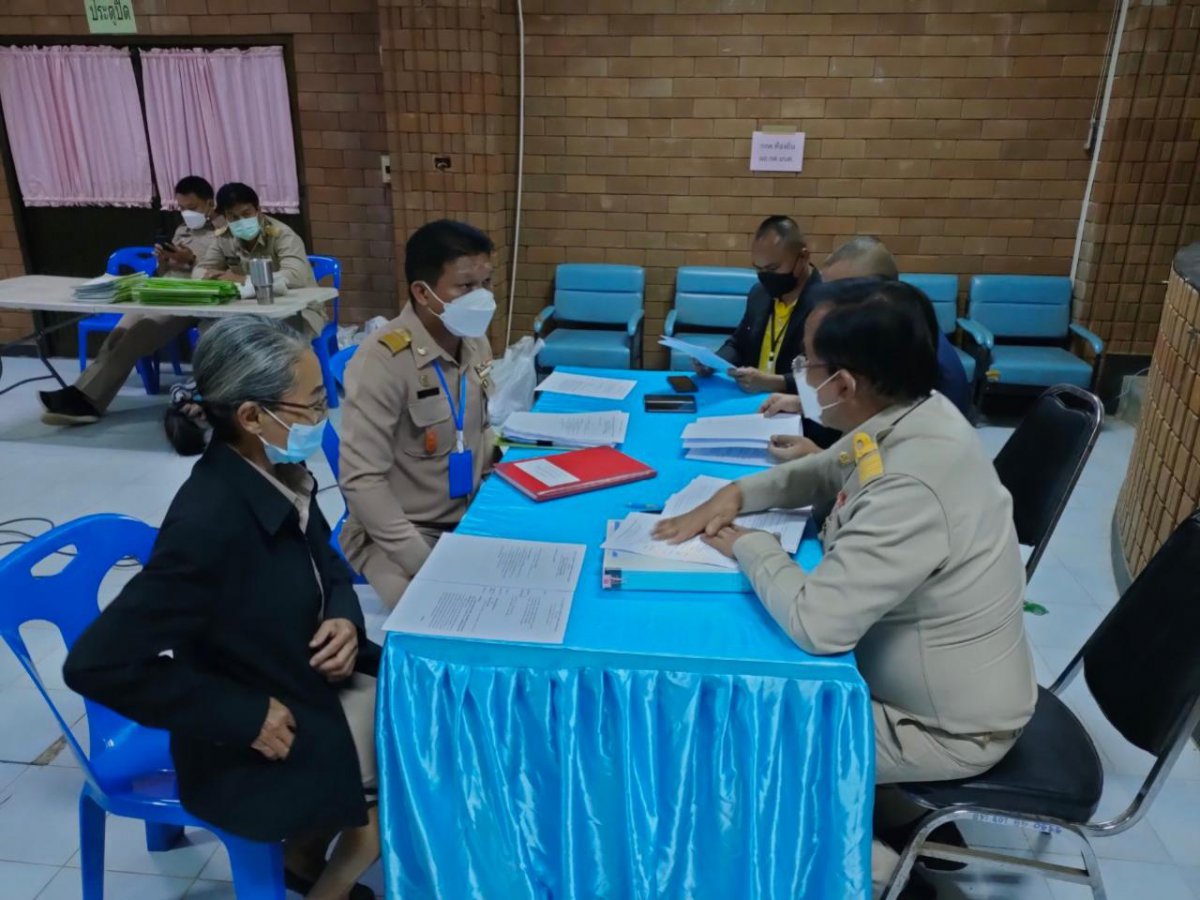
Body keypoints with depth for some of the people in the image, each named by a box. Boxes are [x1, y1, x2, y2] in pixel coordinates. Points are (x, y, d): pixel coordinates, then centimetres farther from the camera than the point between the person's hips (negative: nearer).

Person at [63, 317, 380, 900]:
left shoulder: (278, 475, -7)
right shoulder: (208, 523, -31)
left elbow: (326, 566, 10)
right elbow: (98, 665, -29)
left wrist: (343, 618, -12)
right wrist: (243, 719, -23)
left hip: (305, 684, 8)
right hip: (249, 753, -7)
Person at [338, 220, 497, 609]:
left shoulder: (475, 342, 1)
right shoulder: (383, 360, -22)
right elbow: (361, 480, -23)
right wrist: (427, 565, -25)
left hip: (470, 516, 7)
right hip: (400, 532, -7)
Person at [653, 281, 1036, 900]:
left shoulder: (913, 488, -38)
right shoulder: (910, 414, -9)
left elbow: (816, 622, -37)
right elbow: (829, 471, 10)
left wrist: (750, 547, -18)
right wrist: (738, 494, -6)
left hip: (950, 726, -8)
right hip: (938, 677, 8)